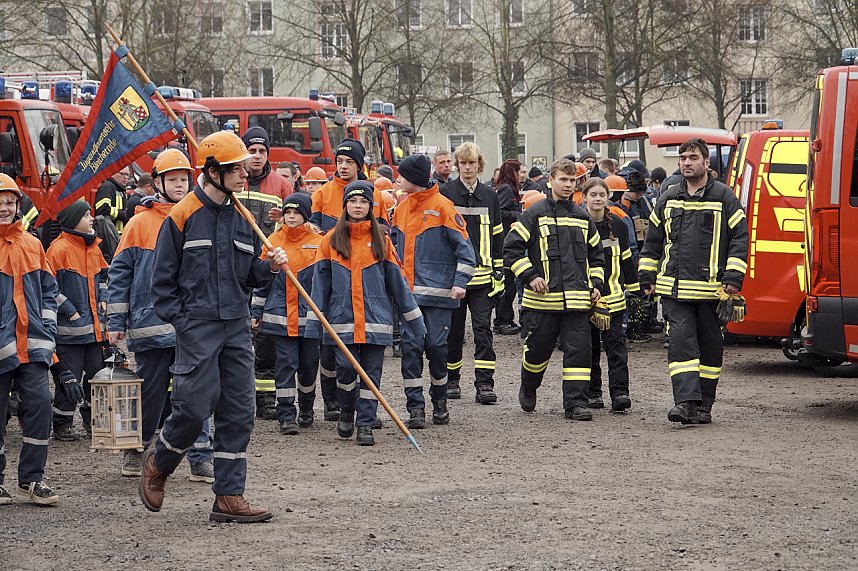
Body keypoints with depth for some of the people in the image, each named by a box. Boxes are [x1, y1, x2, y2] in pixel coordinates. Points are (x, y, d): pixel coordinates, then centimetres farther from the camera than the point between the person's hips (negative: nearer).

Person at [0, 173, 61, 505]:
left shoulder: (31, 245, 12)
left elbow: (48, 291, 18)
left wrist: (46, 332, 8)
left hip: (32, 346, 4)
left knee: (39, 405, -4)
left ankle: (31, 479, 5)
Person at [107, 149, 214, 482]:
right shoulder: (141, 222, 1)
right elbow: (119, 273, 1)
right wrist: (116, 322, -3)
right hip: (151, 324, -2)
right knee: (150, 391, 6)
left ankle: (201, 458, 0)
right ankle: (136, 449, 25)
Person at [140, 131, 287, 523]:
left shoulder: (242, 218, 12)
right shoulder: (182, 217, -5)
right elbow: (163, 280, -2)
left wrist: (270, 267, -2)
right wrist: (180, 321, -8)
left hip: (237, 327, 6)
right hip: (196, 327, -6)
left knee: (238, 412, 2)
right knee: (195, 406, -9)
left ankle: (229, 497, 7)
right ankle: (158, 464, 19)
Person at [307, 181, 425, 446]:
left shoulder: (381, 239, 7)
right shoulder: (332, 240, 6)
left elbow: (397, 281, 10)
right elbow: (320, 282, 7)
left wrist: (415, 320, 9)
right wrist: (313, 323, 3)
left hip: (375, 319, 1)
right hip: (342, 319, -1)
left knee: (372, 372, -1)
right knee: (346, 369, -8)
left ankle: (366, 424, 8)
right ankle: (346, 413, 18)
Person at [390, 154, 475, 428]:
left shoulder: (442, 206, -6)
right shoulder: (402, 207, 12)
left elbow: (464, 247, -6)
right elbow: (393, 243, 25)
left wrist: (460, 282, -13)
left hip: (437, 291, -5)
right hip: (408, 290, 5)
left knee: (436, 346, -2)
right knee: (411, 346, -5)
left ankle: (440, 402, 19)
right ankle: (416, 408, -3)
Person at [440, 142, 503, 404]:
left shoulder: (490, 196, 10)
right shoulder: (445, 193, 2)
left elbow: (497, 235, 14)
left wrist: (498, 270, 9)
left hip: (482, 274, 1)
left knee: (483, 329, -4)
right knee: (453, 330, 7)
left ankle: (485, 384, -5)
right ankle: (451, 380, 20)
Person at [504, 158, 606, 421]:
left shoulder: (583, 217, 13)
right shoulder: (536, 214, -1)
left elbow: (596, 254, 24)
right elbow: (511, 247, -3)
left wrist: (596, 284, 13)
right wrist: (530, 276, -10)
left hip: (577, 299, 3)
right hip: (543, 298, -3)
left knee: (578, 349, -4)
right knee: (538, 348, 7)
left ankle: (575, 403, -1)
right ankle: (528, 390, 33)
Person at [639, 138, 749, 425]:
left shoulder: (724, 197, 2)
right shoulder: (668, 198, 13)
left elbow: (740, 237, 0)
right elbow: (653, 240, 20)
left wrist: (734, 276, -8)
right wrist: (648, 277, 15)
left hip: (711, 288, -2)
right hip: (675, 287, 2)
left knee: (710, 345, 5)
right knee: (681, 341, -11)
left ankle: (703, 404, 14)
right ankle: (686, 401, -17)